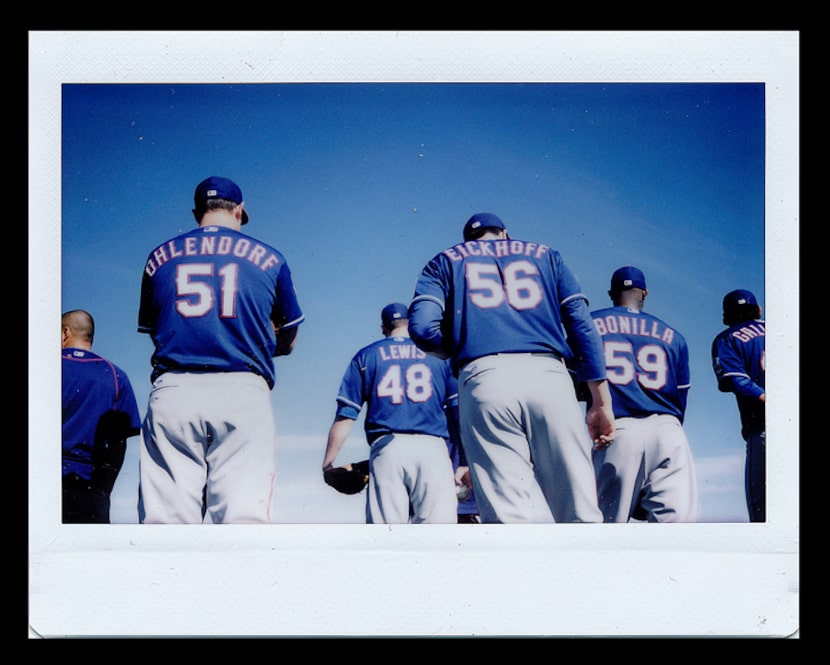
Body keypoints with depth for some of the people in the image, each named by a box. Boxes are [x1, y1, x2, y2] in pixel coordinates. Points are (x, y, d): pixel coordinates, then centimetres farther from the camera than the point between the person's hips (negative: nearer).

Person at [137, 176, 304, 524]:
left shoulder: (160, 256, 17)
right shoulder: (269, 259, 13)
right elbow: (287, 342, 21)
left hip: (173, 391, 1)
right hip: (242, 392, -1)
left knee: (164, 520, -4)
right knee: (242, 519, -8)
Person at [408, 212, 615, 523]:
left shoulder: (445, 262, 23)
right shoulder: (545, 255, 27)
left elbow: (422, 327, 4)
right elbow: (582, 324, 13)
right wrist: (601, 403, 10)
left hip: (484, 378, -1)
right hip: (549, 376, 1)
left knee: (510, 514, -9)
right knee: (578, 513, -1)